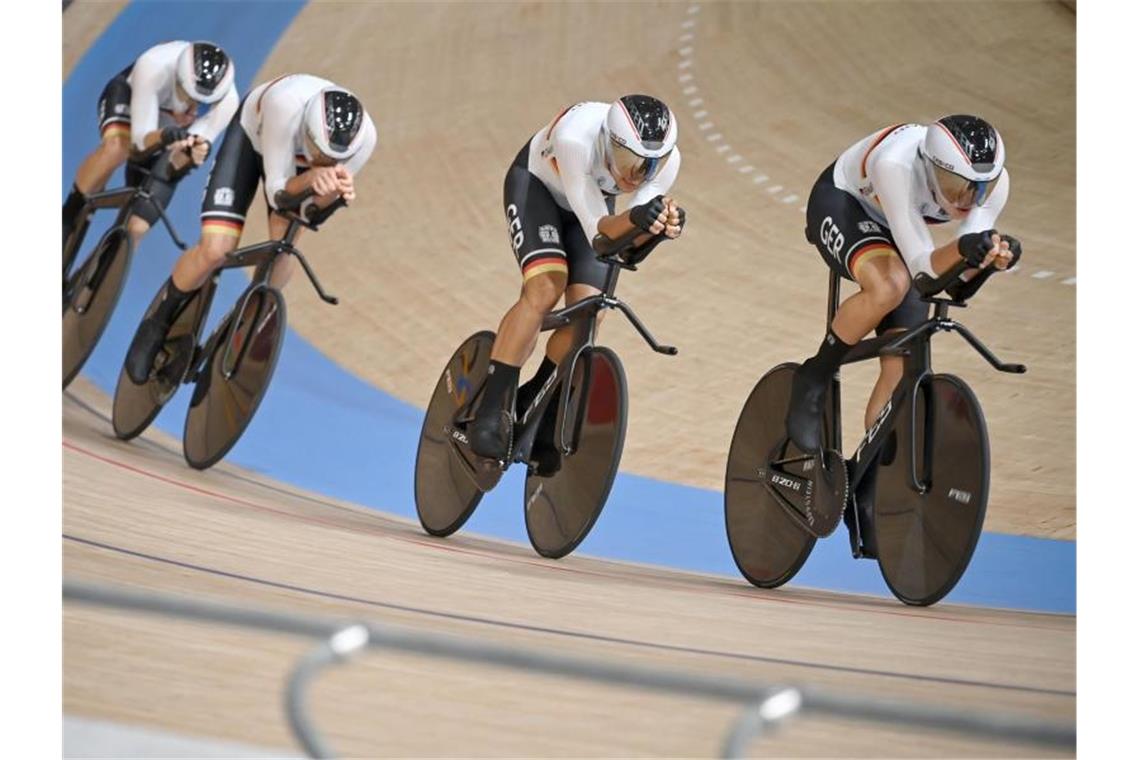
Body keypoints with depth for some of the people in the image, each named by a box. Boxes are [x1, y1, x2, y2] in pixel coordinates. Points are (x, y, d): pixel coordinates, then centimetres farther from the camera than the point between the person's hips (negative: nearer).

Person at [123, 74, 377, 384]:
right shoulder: (286, 105, -45)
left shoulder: (363, 137, -35)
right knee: (215, 250, -17)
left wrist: (335, 190, -46)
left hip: (298, 152, 3)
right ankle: (157, 324, 10)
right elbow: (277, 191, -36)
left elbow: (310, 207, -23)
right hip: (252, 136, -3)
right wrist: (311, 176, -58)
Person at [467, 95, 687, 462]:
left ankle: (531, 404, 11)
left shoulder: (665, 159, -29)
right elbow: (599, 233, -41)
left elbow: (627, 245, -29)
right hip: (536, 184, -4)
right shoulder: (576, 139, -42)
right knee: (545, 288, -27)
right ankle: (491, 412, -21)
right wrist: (634, 218, -61)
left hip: (593, 199, 4)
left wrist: (659, 227, -50)